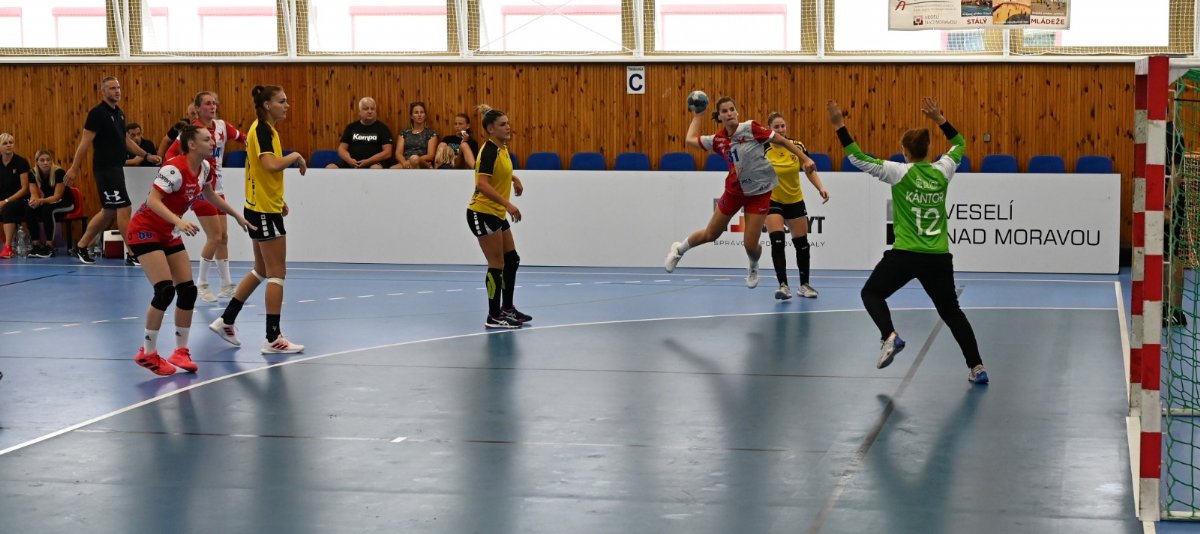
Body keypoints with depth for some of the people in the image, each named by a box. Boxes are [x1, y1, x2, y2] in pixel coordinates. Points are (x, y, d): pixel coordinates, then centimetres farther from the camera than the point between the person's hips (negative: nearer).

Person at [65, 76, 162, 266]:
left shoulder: (119, 113, 13)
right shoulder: (97, 113, -12)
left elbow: (125, 140, 23)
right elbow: (85, 142, -14)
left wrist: (147, 155, 17)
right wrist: (74, 169, -16)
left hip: (116, 168, 9)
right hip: (105, 170, -9)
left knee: (108, 212, 14)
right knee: (124, 208, -10)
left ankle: (80, 247, 25)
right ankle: (131, 254, -6)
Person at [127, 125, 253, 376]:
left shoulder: (205, 168, 0)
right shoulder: (175, 168, -25)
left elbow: (210, 195, 20)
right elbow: (153, 200, -31)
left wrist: (237, 215, 24)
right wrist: (179, 221, -43)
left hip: (169, 234, 8)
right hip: (144, 230, -8)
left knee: (188, 291, 0)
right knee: (165, 290, -18)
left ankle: (181, 351, 12)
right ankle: (147, 353, -5)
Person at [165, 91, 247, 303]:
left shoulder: (222, 126, 3)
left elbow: (241, 136, 16)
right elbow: (171, 153, -15)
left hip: (217, 187, 6)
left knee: (223, 236, 8)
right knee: (215, 236, -8)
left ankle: (227, 285, 15)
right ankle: (202, 285, 6)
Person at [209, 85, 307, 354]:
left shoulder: (264, 129, 12)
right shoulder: (262, 130, -17)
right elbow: (271, 164, -33)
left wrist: (279, 198, 20)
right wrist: (295, 156, -16)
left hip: (261, 208, 10)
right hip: (265, 211, -10)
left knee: (261, 271, 19)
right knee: (277, 273, -4)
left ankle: (226, 321, 24)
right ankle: (273, 339, -1)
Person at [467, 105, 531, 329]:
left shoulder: (502, 148, 8)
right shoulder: (489, 151, -19)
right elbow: (482, 184, -29)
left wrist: (514, 178, 18)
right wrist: (508, 204, -34)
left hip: (496, 214, 9)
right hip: (482, 214, -9)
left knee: (512, 260, 14)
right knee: (497, 265, -6)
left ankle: (507, 308, 26)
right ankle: (494, 317, 1)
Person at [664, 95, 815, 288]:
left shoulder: (750, 128, -17)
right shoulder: (718, 140, -5)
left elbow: (781, 140, -12)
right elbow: (690, 139, 9)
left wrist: (804, 159, -15)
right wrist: (698, 115, 15)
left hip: (759, 192, -3)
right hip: (734, 191, 3)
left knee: (750, 245, -4)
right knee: (710, 235, 13)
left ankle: (753, 268, 32)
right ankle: (679, 249, 42)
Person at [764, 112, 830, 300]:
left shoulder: (797, 146, -9)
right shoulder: (764, 150, -17)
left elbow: (810, 170, 1)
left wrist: (820, 188, -10)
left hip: (795, 201, 3)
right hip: (772, 201, -3)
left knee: (802, 244, 9)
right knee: (777, 242, -19)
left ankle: (804, 285, 24)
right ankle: (783, 285, -14)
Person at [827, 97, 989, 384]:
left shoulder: (899, 172, -7)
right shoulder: (942, 171, 4)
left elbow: (859, 158, -6)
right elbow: (960, 144, 23)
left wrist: (839, 125, -3)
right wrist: (939, 119, 22)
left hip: (905, 254, -4)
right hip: (939, 257, 4)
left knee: (872, 293, 17)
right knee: (951, 310, 16)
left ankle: (889, 336, -9)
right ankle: (977, 367, 11)